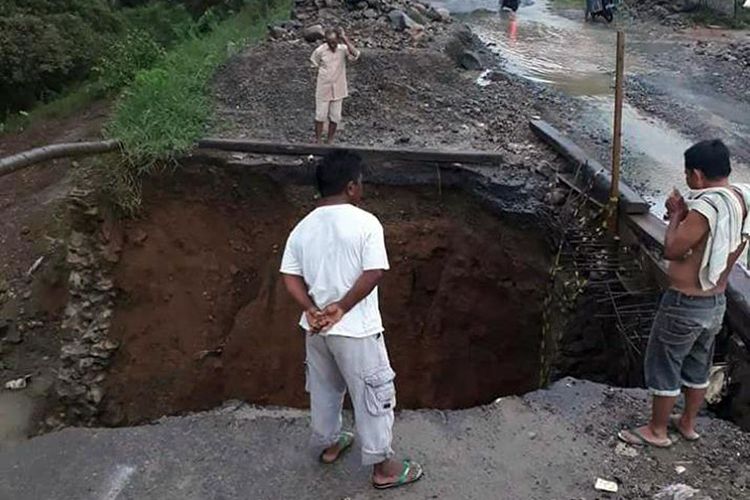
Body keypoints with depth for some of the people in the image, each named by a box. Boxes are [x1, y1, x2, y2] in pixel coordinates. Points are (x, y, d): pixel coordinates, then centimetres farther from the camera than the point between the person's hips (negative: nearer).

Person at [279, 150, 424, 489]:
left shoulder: (302, 228, 2)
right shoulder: (366, 223, -15)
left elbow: (290, 276, -2)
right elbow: (374, 273, -21)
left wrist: (313, 309, -10)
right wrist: (342, 307, -15)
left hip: (315, 328, 6)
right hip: (355, 330, -6)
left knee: (324, 388, 24)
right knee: (374, 395, 9)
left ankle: (328, 444, 43)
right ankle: (382, 467, 21)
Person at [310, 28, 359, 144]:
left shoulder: (343, 49, -9)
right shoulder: (320, 51, -9)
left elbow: (355, 55, -29)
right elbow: (315, 64, 8)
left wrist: (345, 39, -29)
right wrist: (324, 72, 1)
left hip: (338, 89, 1)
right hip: (323, 88, -1)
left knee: (335, 117, 8)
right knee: (320, 116, 5)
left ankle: (329, 141, 22)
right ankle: (317, 141, 17)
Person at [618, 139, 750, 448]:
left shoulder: (706, 207, -28)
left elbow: (671, 250, -20)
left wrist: (676, 215, -8)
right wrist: (685, 217, 3)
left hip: (685, 303, -8)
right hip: (717, 301, 9)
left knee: (663, 364, 8)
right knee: (698, 365, 22)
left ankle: (657, 431, 22)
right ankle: (688, 423, 39)